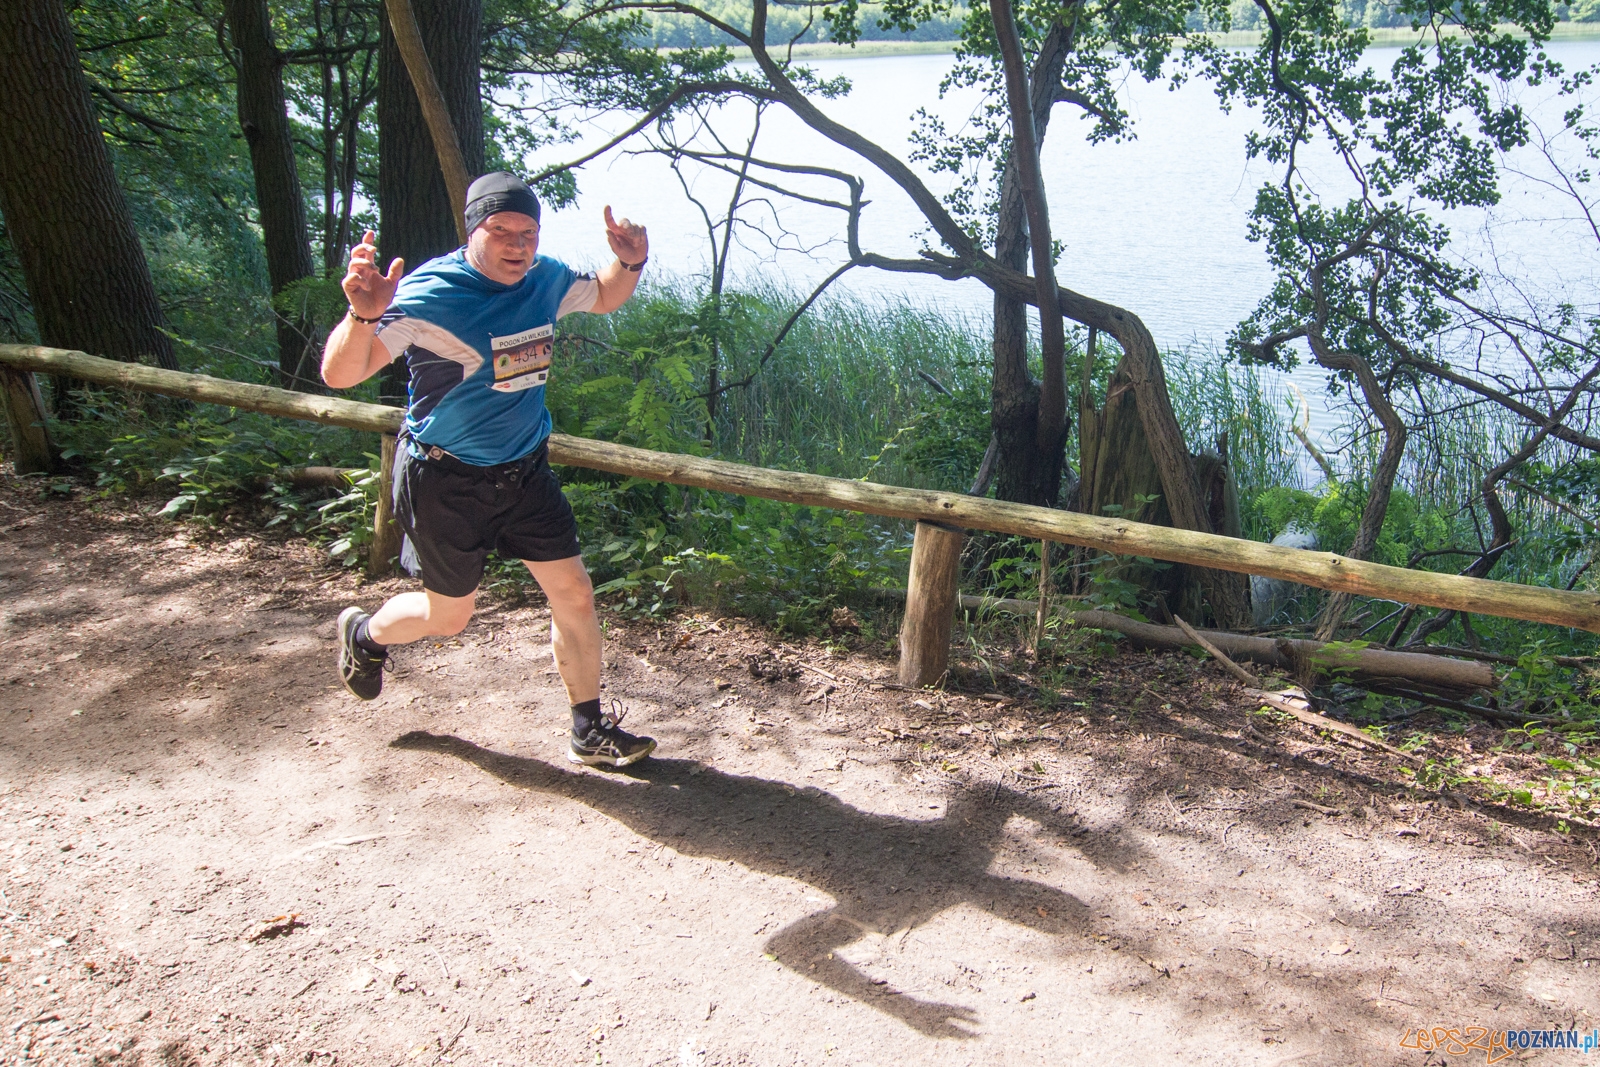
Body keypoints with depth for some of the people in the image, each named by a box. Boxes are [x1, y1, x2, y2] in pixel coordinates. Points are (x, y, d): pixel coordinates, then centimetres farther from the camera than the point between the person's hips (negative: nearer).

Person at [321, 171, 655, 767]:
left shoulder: (547, 280, -3)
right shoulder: (430, 294, -23)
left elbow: (604, 298, 20)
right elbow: (339, 375, -30)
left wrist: (630, 263, -3)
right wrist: (363, 314, -51)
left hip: (525, 471, 6)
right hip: (446, 480, -5)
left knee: (574, 595, 2)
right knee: (449, 617, 11)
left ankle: (591, 734, 18)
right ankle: (364, 635, 46)